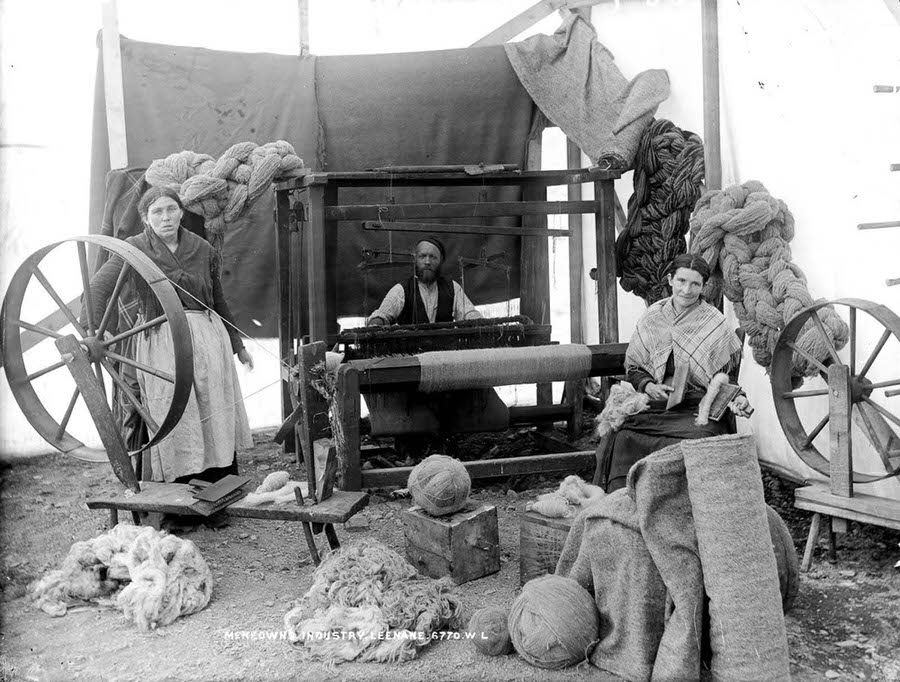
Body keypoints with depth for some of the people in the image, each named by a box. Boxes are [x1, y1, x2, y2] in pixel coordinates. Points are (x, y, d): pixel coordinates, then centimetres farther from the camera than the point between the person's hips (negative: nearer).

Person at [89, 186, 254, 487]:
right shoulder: (135, 248, -1)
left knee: (218, 422, 6)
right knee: (175, 422, -1)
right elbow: (98, 287, -13)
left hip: (207, 336, 3)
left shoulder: (203, 249, 9)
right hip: (159, 339, -3)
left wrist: (238, 346, 23)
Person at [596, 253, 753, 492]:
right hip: (653, 407, 2)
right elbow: (633, 367, 15)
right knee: (622, 438, -27)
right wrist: (648, 386, -6)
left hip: (699, 409, -2)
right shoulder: (652, 318, 10)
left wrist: (737, 397, -11)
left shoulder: (715, 325, 5)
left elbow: (726, 375, 10)